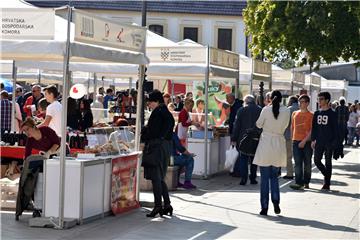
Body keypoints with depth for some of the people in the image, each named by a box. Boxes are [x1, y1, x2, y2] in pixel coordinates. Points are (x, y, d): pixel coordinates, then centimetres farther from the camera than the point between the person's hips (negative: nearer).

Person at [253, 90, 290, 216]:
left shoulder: (266, 110, -10)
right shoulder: (286, 111, -4)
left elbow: (259, 124, 2)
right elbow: (285, 126, 9)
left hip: (266, 142, -2)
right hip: (279, 143, 2)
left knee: (265, 177, 4)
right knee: (274, 176, 17)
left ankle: (264, 207, 4)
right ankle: (276, 201, -2)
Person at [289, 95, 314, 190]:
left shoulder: (311, 115, -2)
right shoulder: (295, 114, 10)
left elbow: (312, 130, -8)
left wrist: (304, 141, -15)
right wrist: (292, 139, 10)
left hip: (307, 142, -3)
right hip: (296, 141, 3)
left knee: (307, 163, 6)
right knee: (298, 163, -4)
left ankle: (306, 182, 17)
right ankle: (299, 183, -7)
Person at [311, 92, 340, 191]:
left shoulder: (332, 114, -4)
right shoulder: (317, 113, 9)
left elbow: (335, 129, -5)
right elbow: (314, 127, 11)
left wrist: (335, 141, -11)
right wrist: (313, 140, 5)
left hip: (329, 142, -4)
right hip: (319, 142, 5)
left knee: (328, 162, 1)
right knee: (316, 160, 2)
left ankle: (327, 183, 6)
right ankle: (327, 175, 24)